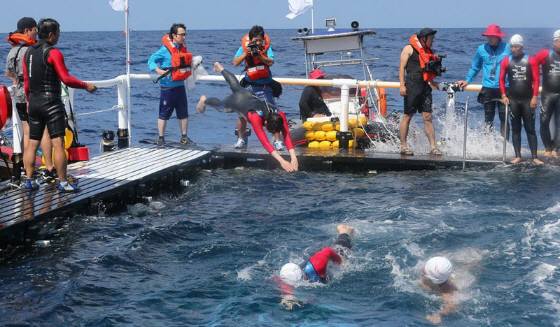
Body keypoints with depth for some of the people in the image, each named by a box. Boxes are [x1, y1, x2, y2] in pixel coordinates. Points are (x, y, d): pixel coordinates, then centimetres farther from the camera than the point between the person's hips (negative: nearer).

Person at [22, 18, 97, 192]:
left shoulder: (29, 52, 10)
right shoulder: (53, 53, -12)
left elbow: (26, 81, 15)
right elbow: (66, 79, -15)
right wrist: (86, 85, -4)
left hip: (34, 102, 7)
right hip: (51, 102, -7)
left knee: (32, 143, 11)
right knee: (58, 144, -5)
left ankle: (28, 180, 11)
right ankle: (62, 182, -5)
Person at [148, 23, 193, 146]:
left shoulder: (183, 48, 7)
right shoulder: (165, 50, -13)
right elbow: (151, 60, -10)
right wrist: (158, 70, -25)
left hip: (180, 86, 7)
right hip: (167, 87, -7)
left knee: (183, 113, 12)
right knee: (164, 114, 0)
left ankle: (184, 137, 23)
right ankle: (161, 138, 9)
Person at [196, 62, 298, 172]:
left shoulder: (280, 115, -37)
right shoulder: (256, 117, -49)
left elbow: (287, 136, -40)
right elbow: (265, 142, -56)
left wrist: (293, 158, -53)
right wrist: (282, 161, -66)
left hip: (248, 96, 4)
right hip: (235, 101, -4)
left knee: (236, 86, 35)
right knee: (219, 105, 28)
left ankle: (220, 68, 62)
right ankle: (204, 100, 60)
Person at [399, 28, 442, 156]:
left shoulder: (428, 52, 19)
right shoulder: (409, 49, -1)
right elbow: (402, 67, -6)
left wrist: (432, 83, 16)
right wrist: (402, 85, -14)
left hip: (425, 87, 6)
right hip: (412, 86, -6)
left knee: (428, 117, 2)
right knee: (407, 116, -1)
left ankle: (433, 147, 0)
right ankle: (403, 146, 5)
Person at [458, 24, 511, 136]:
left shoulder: (507, 48, -1)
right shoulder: (482, 49, 7)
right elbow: (475, 67, 20)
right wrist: (467, 81, 17)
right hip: (488, 88, 2)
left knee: (504, 117, -1)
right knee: (488, 118, 7)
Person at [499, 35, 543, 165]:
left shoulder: (530, 61, 0)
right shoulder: (506, 61, 4)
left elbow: (536, 80, -2)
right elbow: (502, 79, 7)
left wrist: (535, 97, -8)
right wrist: (504, 95, -2)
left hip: (527, 99, -2)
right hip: (512, 99, 2)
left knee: (530, 129, -1)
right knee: (515, 129, 5)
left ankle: (534, 157, 0)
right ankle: (518, 156, 10)